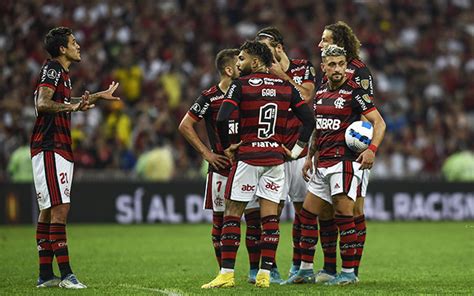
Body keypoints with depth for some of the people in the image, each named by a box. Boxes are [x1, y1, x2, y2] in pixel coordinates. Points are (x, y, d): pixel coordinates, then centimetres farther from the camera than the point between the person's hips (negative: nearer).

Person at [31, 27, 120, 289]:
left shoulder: (61, 72, 21)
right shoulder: (51, 69, -9)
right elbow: (43, 103, -23)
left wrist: (100, 95, 47)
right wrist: (73, 106, -29)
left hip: (59, 149, 10)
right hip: (50, 148, -10)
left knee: (48, 210, 9)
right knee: (60, 208, -14)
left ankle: (45, 275, 11)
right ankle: (65, 274, -18)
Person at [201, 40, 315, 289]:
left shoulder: (241, 85, -5)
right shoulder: (286, 87, 8)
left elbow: (222, 118, -16)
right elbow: (309, 119, 6)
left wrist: (226, 147, -1)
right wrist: (296, 150, 10)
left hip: (248, 156, -4)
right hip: (275, 157, 4)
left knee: (232, 213, 2)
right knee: (270, 215, 4)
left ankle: (227, 273, -2)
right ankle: (264, 274, 1)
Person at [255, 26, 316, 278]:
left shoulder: (303, 68, 5)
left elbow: (306, 96, -11)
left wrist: (283, 76, -11)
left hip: (301, 149, 1)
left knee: (303, 208, 4)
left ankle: (298, 264, 14)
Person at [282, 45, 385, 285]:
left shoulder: (354, 91, -8)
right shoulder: (320, 92, 13)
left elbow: (379, 122, -12)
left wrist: (372, 149, -25)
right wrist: (309, 157, 23)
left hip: (345, 160, -8)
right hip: (323, 164, 8)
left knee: (343, 215, -10)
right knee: (307, 213, 9)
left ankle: (348, 272, -3)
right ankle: (306, 270, 17)